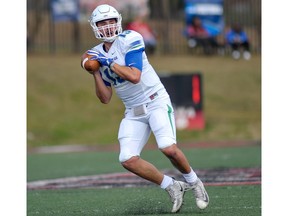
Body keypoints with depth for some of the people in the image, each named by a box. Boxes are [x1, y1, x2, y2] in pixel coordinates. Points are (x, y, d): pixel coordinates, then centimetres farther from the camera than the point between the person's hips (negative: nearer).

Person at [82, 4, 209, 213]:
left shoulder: (129, 39, -10)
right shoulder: (98, 54, 8)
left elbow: (134, 76, -21)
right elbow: (105, 98, 8)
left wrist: (108, 62, -17)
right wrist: (95, 73, -5)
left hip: (156, 101, -6)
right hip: (133, 111, 6)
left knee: (168, 148, -26)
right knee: (128, 160, -13)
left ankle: (193, 182, 2)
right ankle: (172, 187, 3)